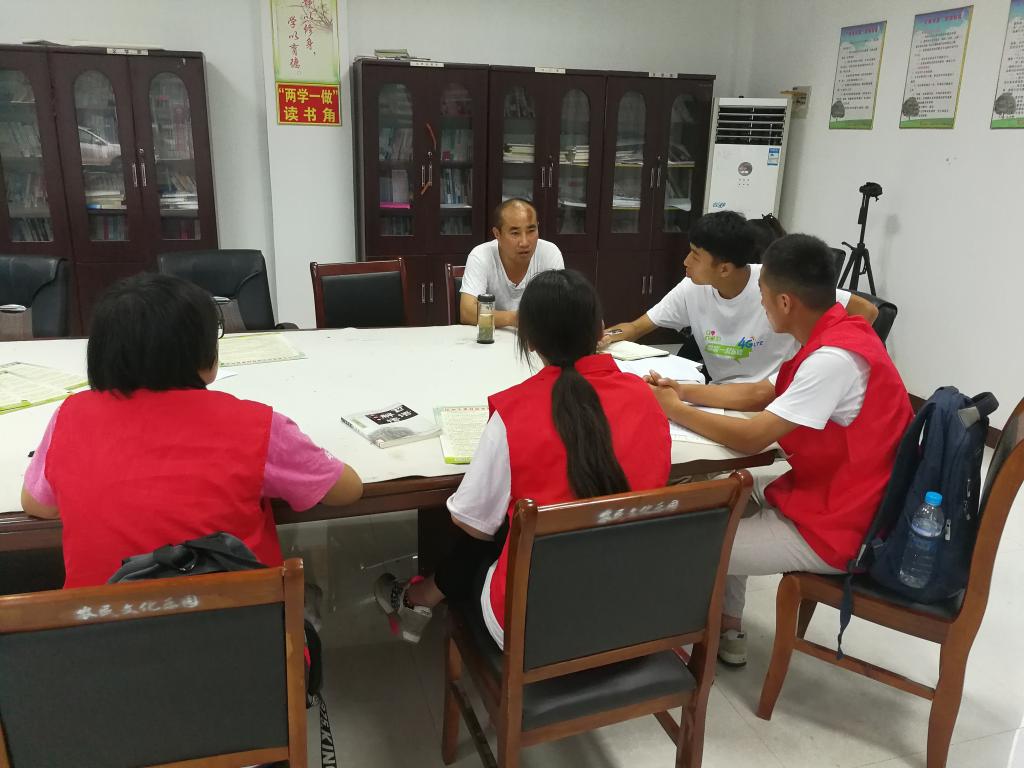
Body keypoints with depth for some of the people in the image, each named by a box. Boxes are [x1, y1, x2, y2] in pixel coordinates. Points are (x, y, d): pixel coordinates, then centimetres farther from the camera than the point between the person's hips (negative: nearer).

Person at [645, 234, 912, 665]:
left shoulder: (834, 358, -28)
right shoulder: (833, 339, 3)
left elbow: (750, 438, -27)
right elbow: (758, 394, 13)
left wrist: (675, 411, -12)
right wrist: (683, 391, 5)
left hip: (836, 528, -10)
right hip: (827, 494, 10)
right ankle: (727, 630, 27)